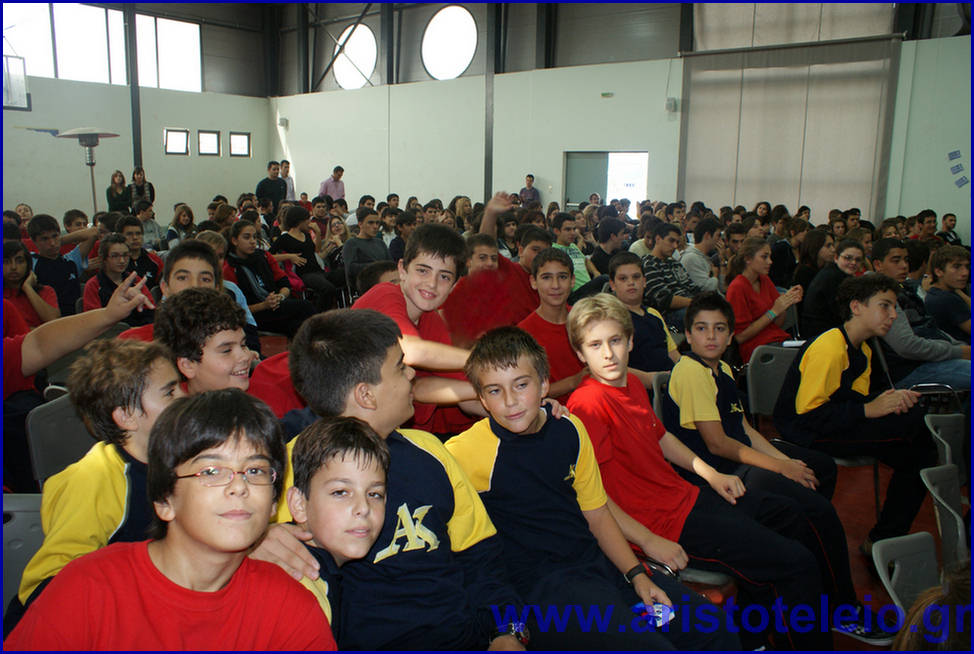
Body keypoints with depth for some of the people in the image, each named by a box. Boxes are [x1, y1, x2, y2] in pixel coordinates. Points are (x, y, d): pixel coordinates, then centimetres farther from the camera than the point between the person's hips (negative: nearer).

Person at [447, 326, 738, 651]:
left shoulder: (570, 430, 3)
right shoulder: (465, 452, -13)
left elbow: (597, 514, 11)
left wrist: (638, 575, 1)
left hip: (598, 563, 6)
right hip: (540, 587, -6)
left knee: (713, 628, 1)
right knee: (652, 647, -25)